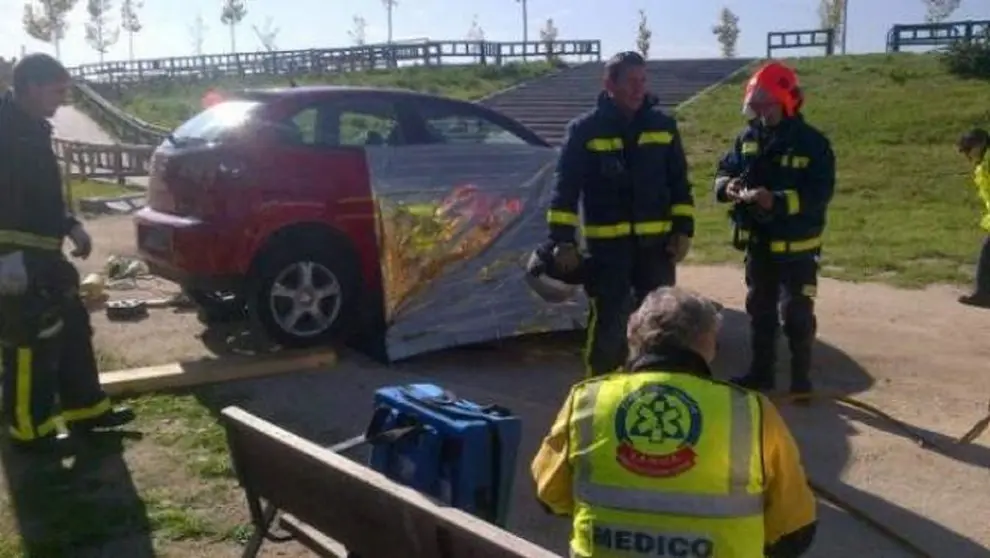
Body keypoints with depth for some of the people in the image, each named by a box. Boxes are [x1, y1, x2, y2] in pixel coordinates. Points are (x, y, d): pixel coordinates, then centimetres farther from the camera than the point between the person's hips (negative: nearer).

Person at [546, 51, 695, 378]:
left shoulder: (662, 125, 6)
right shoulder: (585, 129, -5)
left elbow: (679, 182, 10)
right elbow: (565, 188, -7)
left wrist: (683, 230, 2)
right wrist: (562, 241, -13)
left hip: (656, 241, 4)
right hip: (607, 243, -4)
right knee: (608, 323, -2)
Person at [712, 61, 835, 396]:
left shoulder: (812, 143, -13)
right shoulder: (747, 138, 3)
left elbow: (819, 195, -20)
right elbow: (724, 171, 8)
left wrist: (775, 201, -33)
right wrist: (729, 187, -16)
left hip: (796, 247, -5)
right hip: (758, 244, 6)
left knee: (797, 314, 3)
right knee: (759, 310, 16)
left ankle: (801, 378, 18)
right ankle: (761, 372, 30)